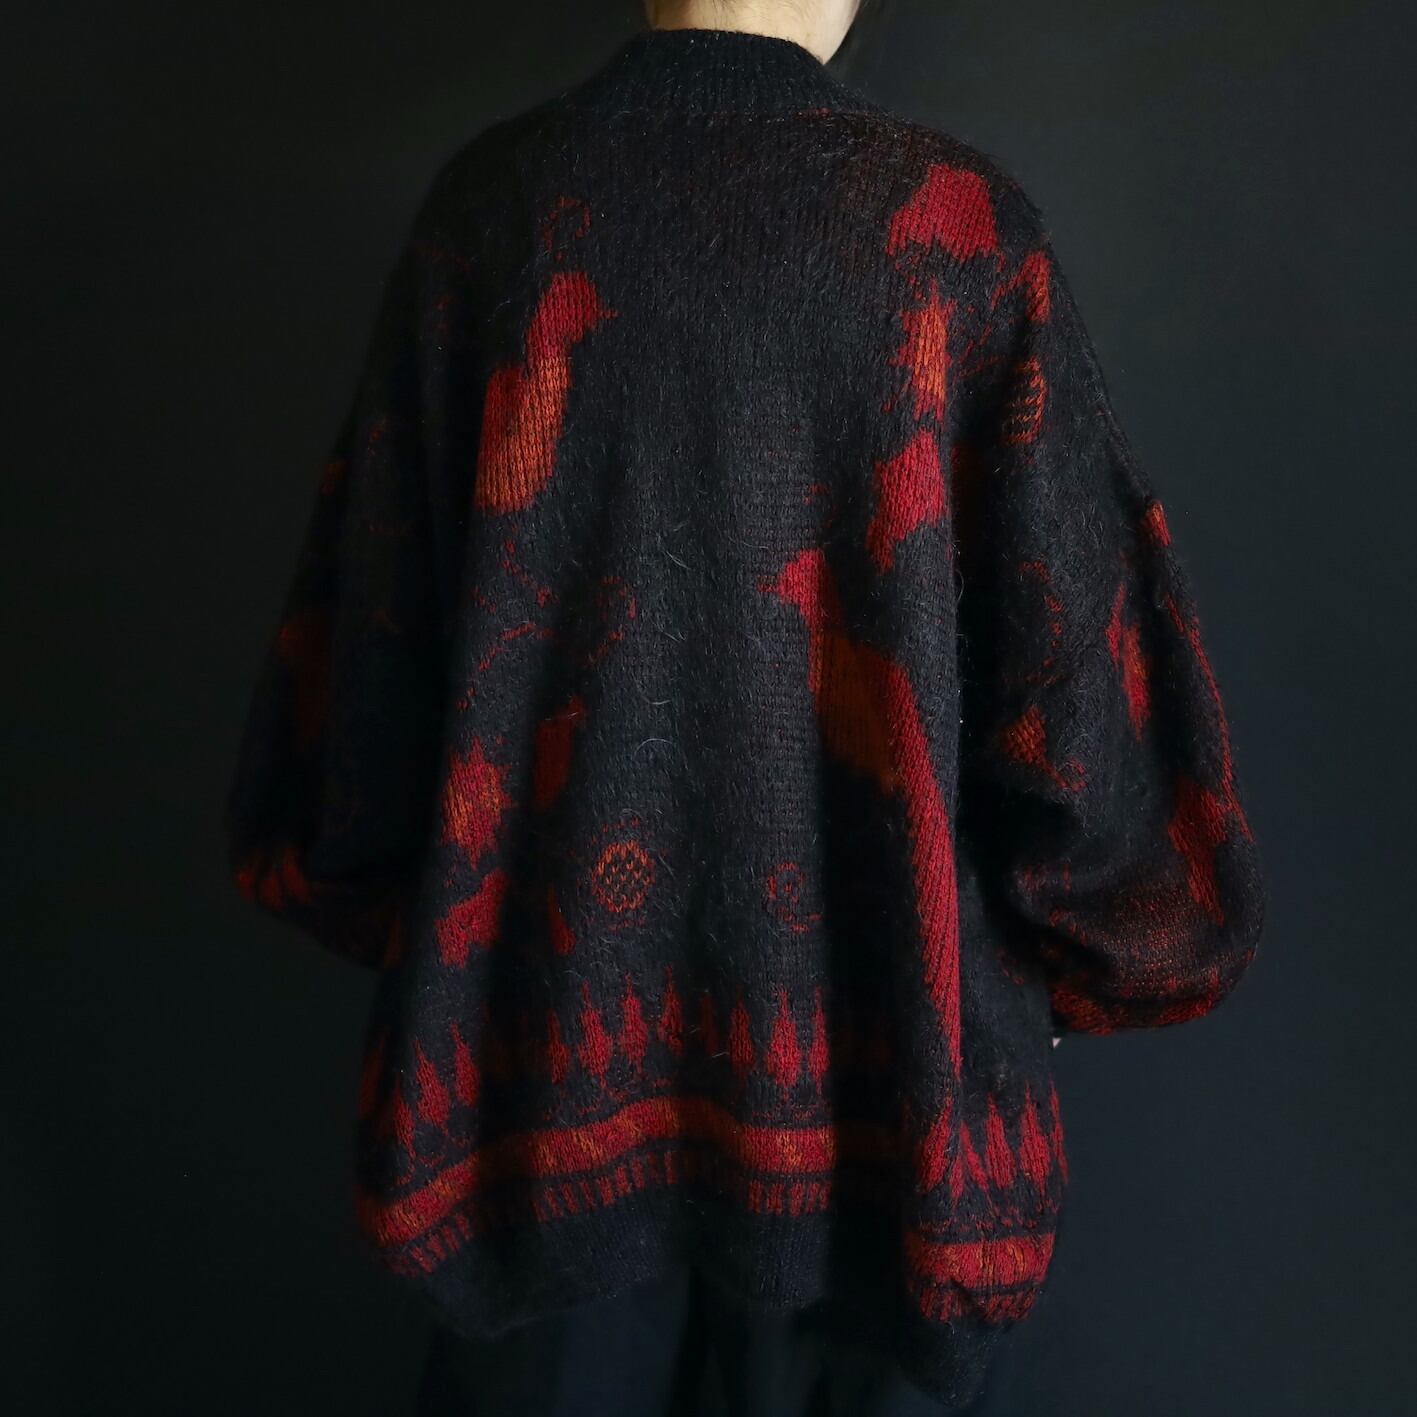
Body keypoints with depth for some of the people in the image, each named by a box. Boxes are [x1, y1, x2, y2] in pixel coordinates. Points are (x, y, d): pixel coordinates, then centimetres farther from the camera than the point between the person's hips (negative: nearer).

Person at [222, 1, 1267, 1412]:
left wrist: (417, 917, 15)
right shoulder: (955, 222, -9)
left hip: (548, 1051, 2)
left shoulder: (486, 204, -4)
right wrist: (1061, 970, 7)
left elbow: (361, 644, -2)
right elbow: (1081, 668, -11)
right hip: (872, 1077, -1)